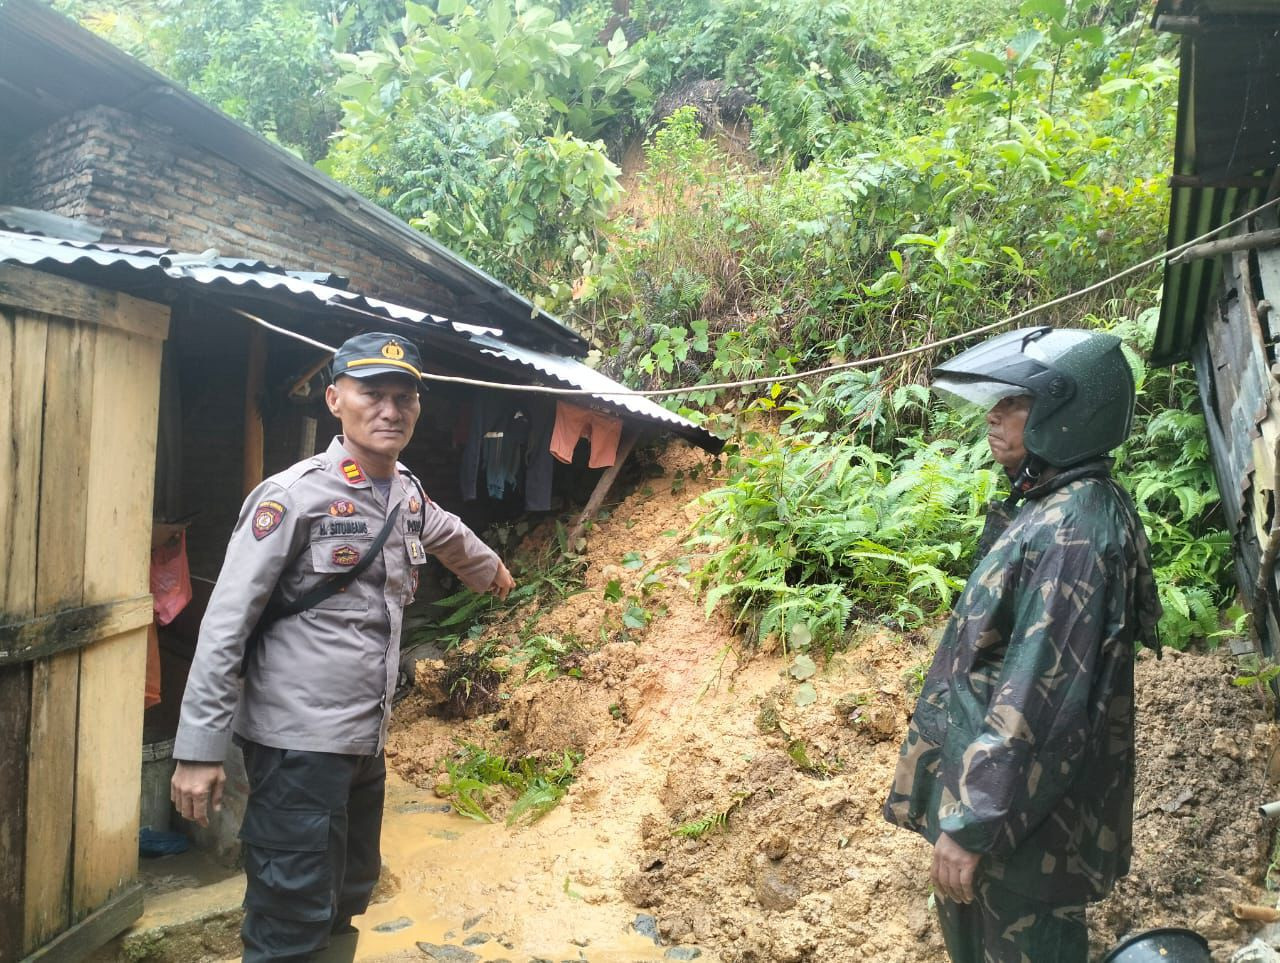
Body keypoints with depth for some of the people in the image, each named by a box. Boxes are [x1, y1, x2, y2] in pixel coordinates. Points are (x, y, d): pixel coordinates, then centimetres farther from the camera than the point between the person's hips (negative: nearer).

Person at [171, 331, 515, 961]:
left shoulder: (409, 495, 6)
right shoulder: (292, 496, -15)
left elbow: (448, 536, 30)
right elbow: (224, 626, -14)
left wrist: (491, 570, 48)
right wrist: (199, 748, -15)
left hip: (367, 742, 7)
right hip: (298, 746, -7)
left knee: (346, 903, 20)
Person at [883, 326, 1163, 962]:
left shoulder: (1073, 531, -26)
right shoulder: (1050, 505, 5)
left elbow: (1038, 701, -28)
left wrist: (970, 823, -22)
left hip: (1021, 808, -9)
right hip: (997, 777, 9)